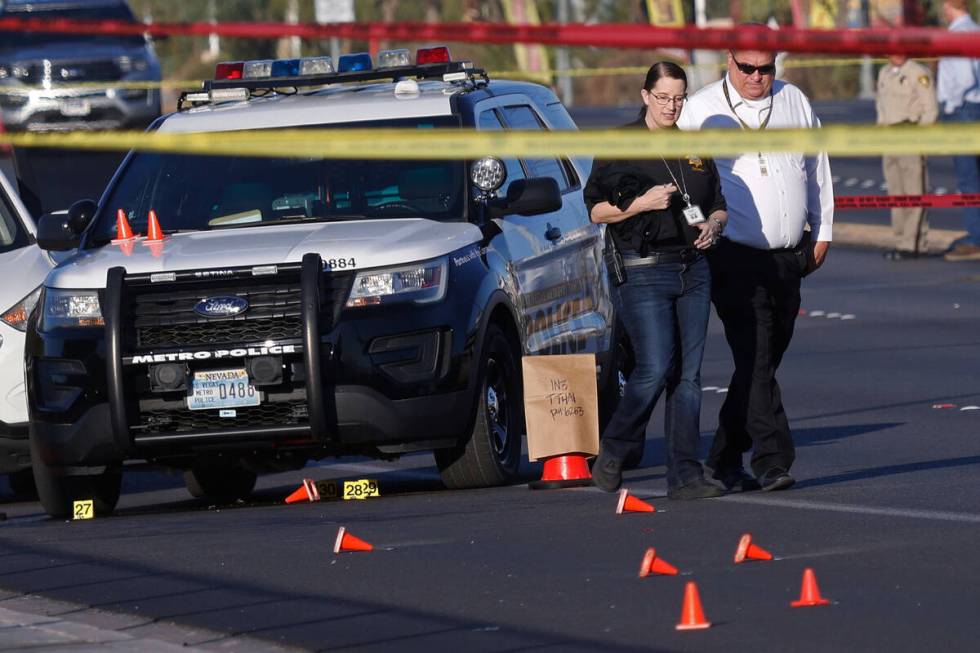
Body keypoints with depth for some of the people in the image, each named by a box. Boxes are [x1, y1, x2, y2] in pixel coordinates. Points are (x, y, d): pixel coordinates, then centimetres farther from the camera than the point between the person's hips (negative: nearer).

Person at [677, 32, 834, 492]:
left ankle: (726, 459, 17)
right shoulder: (702, 110, -2)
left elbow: (817, 169, 20)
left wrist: (822, 231, 18)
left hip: (788, 256, 5)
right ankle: (773, 459, -16)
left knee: (763, 360, 8)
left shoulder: (794, 102, 11)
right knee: (755, 359, -14)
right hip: (735, 258, -5)